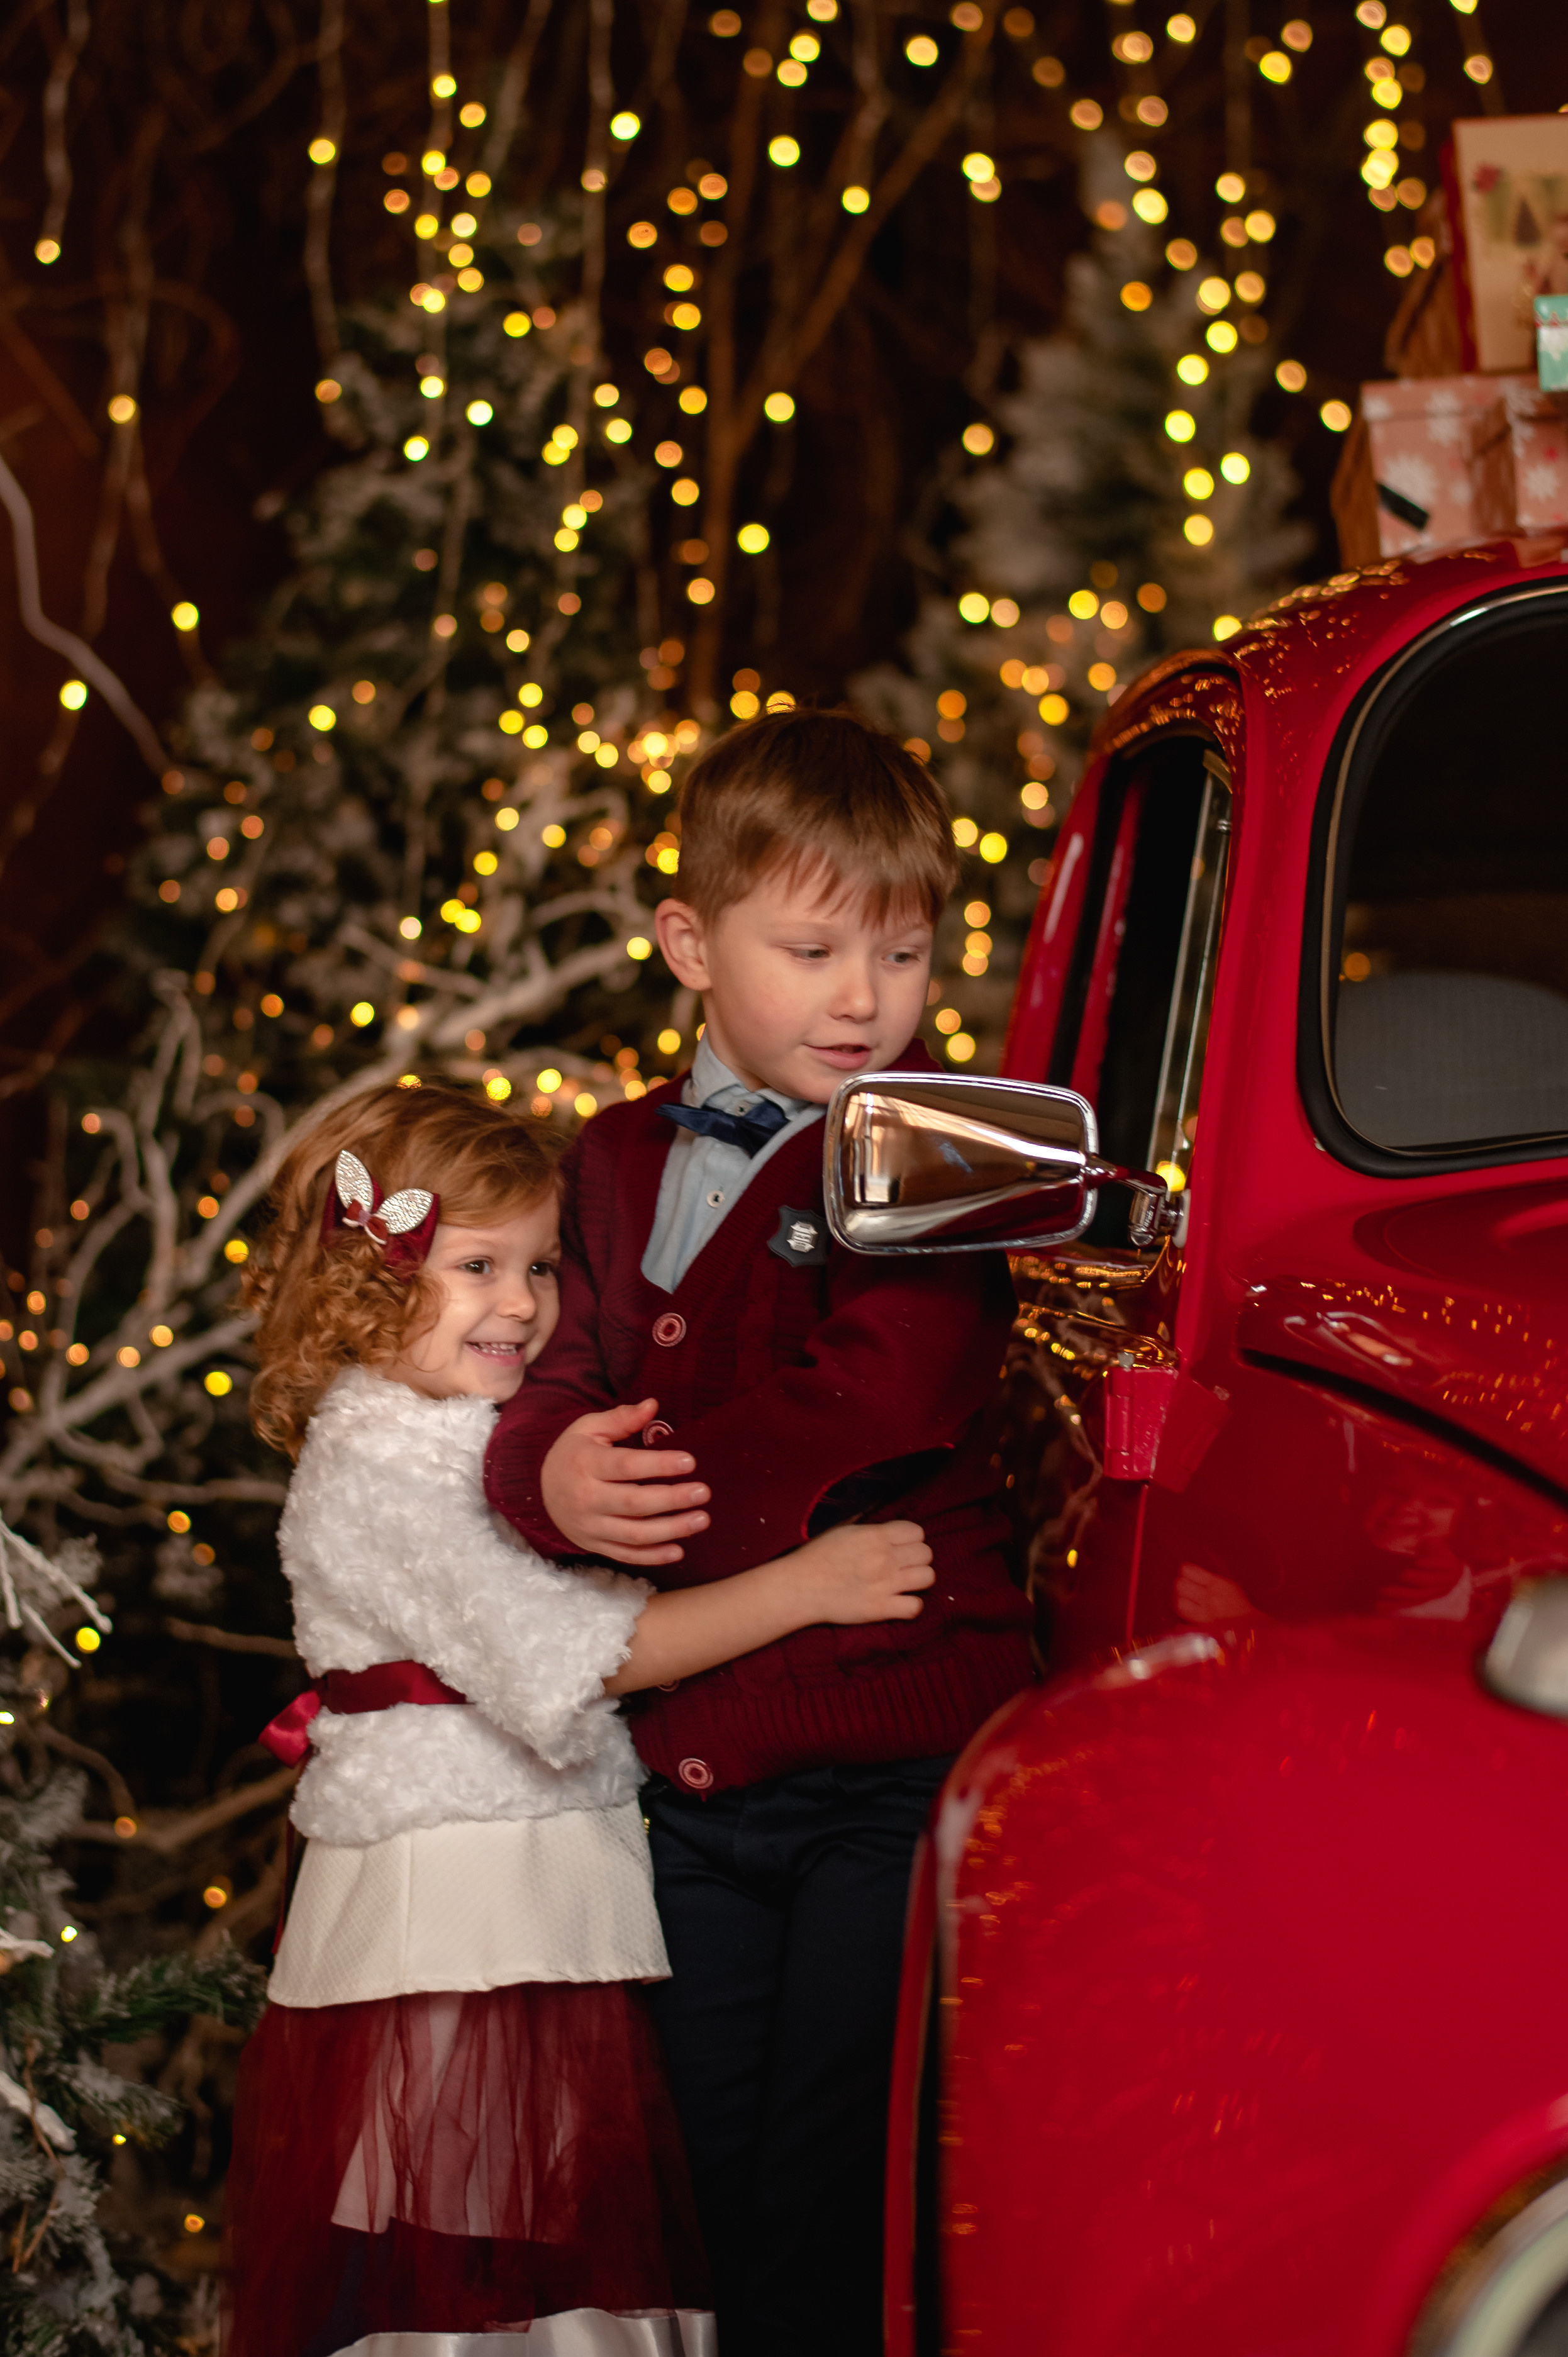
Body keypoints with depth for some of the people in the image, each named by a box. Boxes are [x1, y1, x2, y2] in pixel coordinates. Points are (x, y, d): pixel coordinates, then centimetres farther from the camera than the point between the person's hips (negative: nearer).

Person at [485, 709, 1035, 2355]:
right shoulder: (621, 1163, 13)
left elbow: (869, 1411, -19)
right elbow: (564, 1385, 7)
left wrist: (646, 1495, -18)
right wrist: (551, 1477, -17)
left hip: (895, 1746, -6)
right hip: (692, 1761, 6)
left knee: (836, 2203, -5)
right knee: (720, 2182, 13)